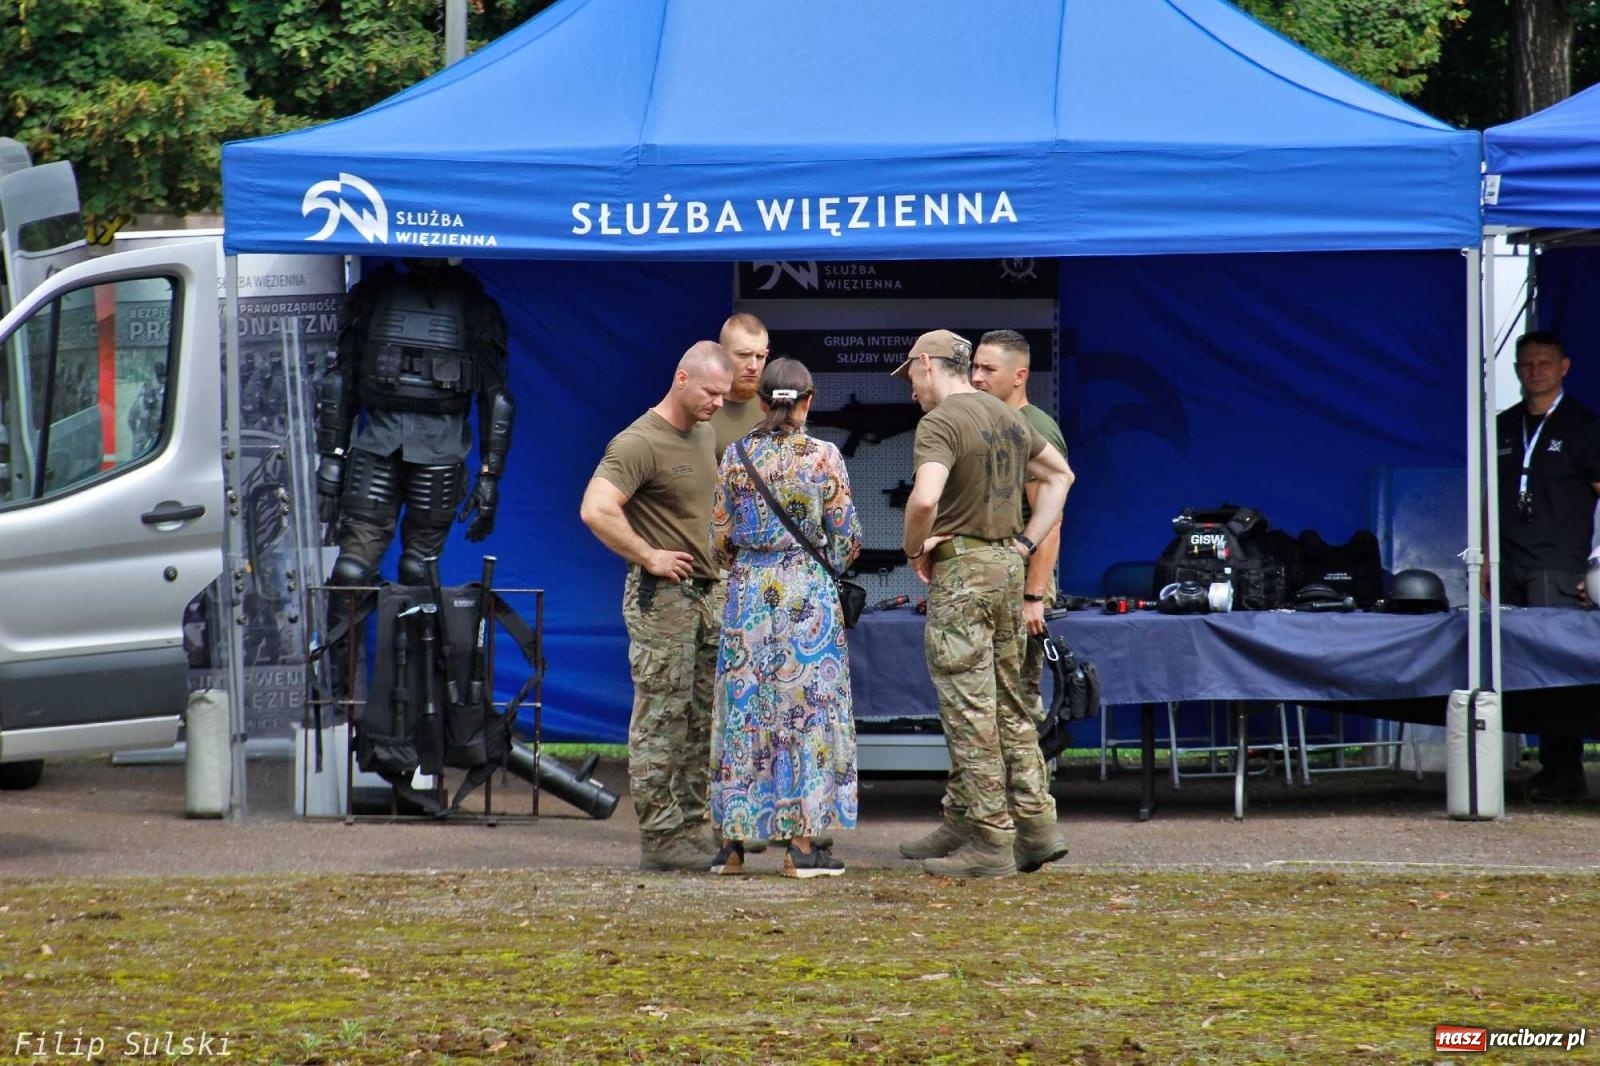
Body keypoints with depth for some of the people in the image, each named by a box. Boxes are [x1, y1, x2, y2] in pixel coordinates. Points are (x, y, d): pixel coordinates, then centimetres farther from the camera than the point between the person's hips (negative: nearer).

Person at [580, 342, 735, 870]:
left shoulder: (706, 435, 14)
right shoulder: (640, 443, -15)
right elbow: (596, 510, -27)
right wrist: (649, 557, -19)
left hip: (709, 594, 9)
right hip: (661, 596, -9)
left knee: (704, 721, 10)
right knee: (662, 719, -6)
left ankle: (691, 826, 16)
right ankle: (659, 837, -4)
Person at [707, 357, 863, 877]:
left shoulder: (736, 457, 1)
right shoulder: (824, 457, -6)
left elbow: (720, 538, 4)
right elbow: (846, 537, -3)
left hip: (749, 590, 2)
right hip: (808, 592, -2)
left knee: (743, 707, 8)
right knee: (806, 707, 1)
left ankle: (734, 840, 9)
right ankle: (802, 840, -3)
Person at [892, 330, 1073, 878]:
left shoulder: (939, 423, -13)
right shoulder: (1007, 417, 13)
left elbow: (924, 498, -29)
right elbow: (1059, 475, 27)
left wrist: (915, 547, -10)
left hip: (961, 571, -8)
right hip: (1008, 566, 8)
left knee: (970, 710, -4)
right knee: (1007, 705, 14)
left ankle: (989, 840, -4)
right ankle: (1036, 826, 15)